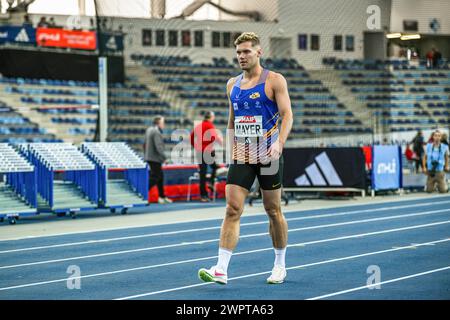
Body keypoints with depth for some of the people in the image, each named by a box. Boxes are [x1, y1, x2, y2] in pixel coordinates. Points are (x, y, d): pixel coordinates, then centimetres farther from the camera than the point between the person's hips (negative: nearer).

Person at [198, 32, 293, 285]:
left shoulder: (274, 81, -4)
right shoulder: (233, 85, 12)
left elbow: (287, 115, -11)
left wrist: (279, 143, -26)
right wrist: (232, 147, 13)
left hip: (268, 156, -4)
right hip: (241, 157, 4)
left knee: (273, 210, 7)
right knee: (232, 210, -7)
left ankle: (280, 265, 22)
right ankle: (221, 269, -14)